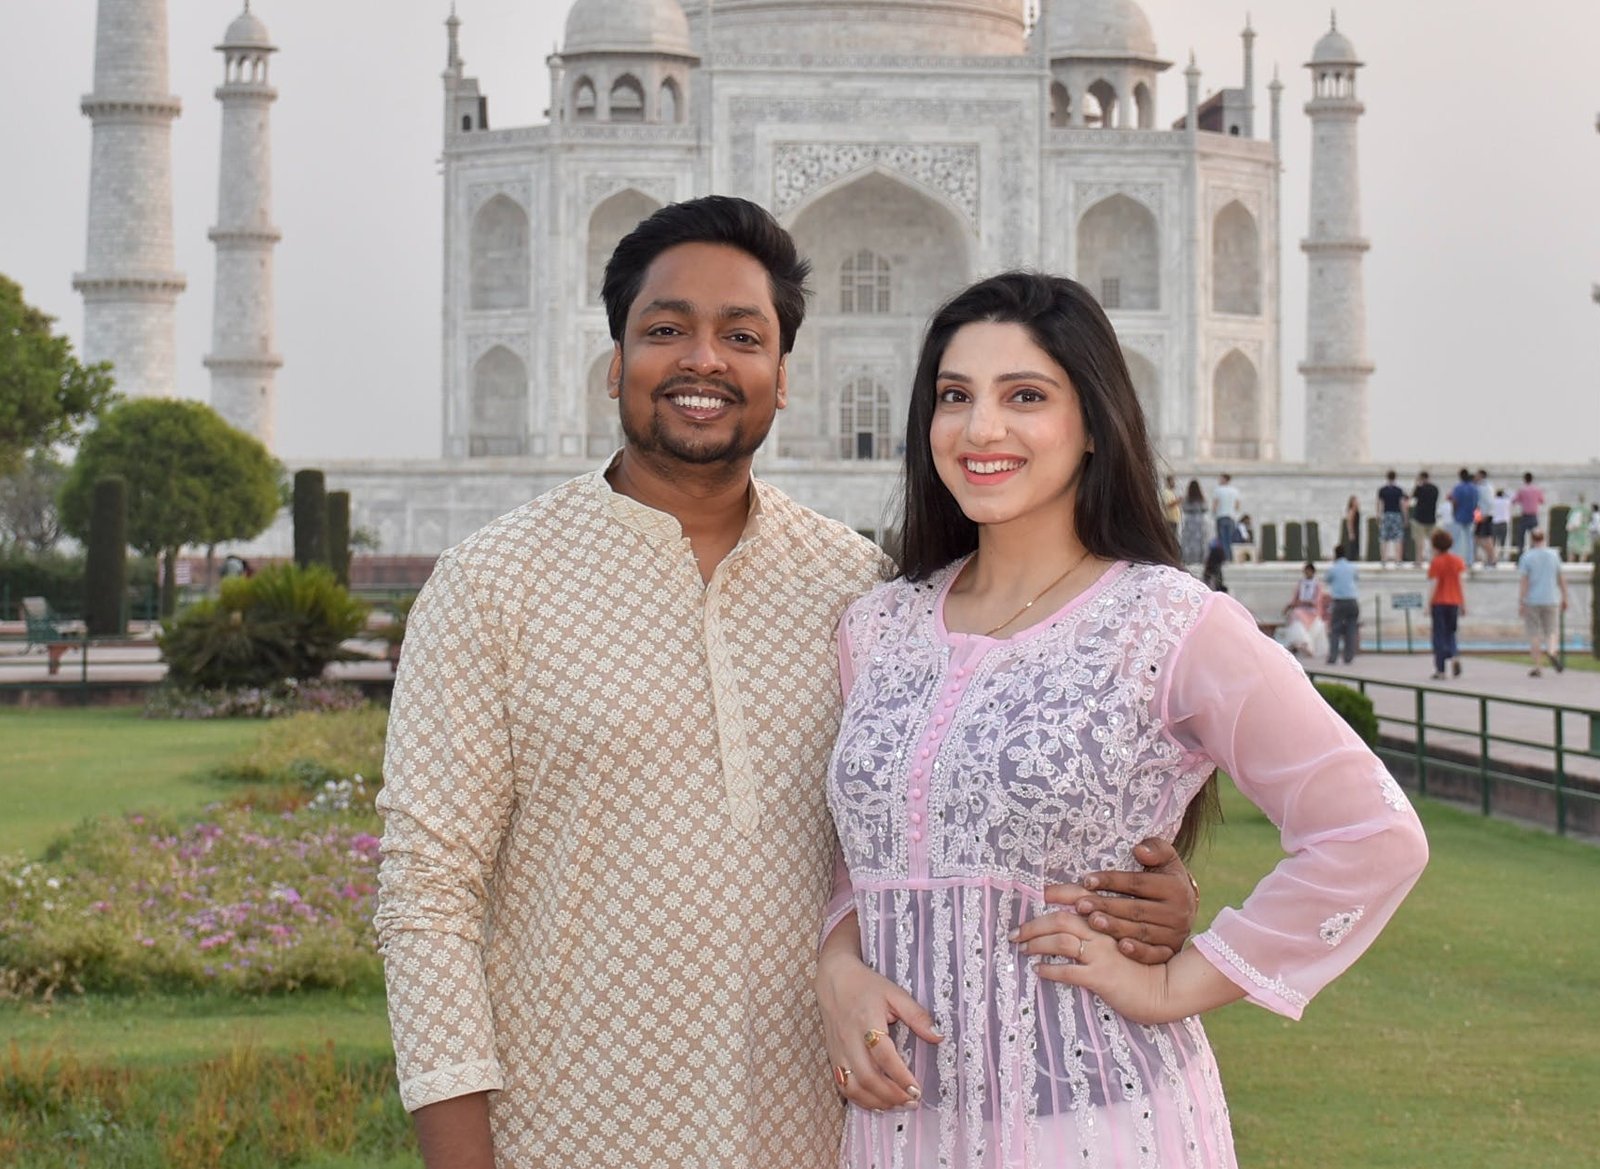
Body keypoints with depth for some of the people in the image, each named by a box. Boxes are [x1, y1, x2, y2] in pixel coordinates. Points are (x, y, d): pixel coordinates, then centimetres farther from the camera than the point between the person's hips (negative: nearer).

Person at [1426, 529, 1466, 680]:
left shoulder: (1435, 562, -8)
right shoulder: (1458, 561, 5)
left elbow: (1433, 585, -11)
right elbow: (1461, 583, 4)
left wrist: (1428, 605, -8)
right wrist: (1463, 605, 8)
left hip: (1439, 603, -4)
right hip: (1454, 602, 4)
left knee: (1439, 635, 2)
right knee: (1450, 633, 16)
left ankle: (1440, 669, 0)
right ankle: (1455, 656, -12)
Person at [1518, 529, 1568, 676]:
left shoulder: (1526, 557, -6)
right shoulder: (1554, 555, 4)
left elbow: (1523, 581, -12)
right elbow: (1561, 579, 7)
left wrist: (1520, 603, -13)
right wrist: (1564, 599, 14)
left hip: (1531, 601, -2)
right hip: (1551, 601, 2)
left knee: (1534, 634, 6)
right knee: (1552, 632, 10)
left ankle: (1536, 667, 5)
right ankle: (1552, 651, -21)